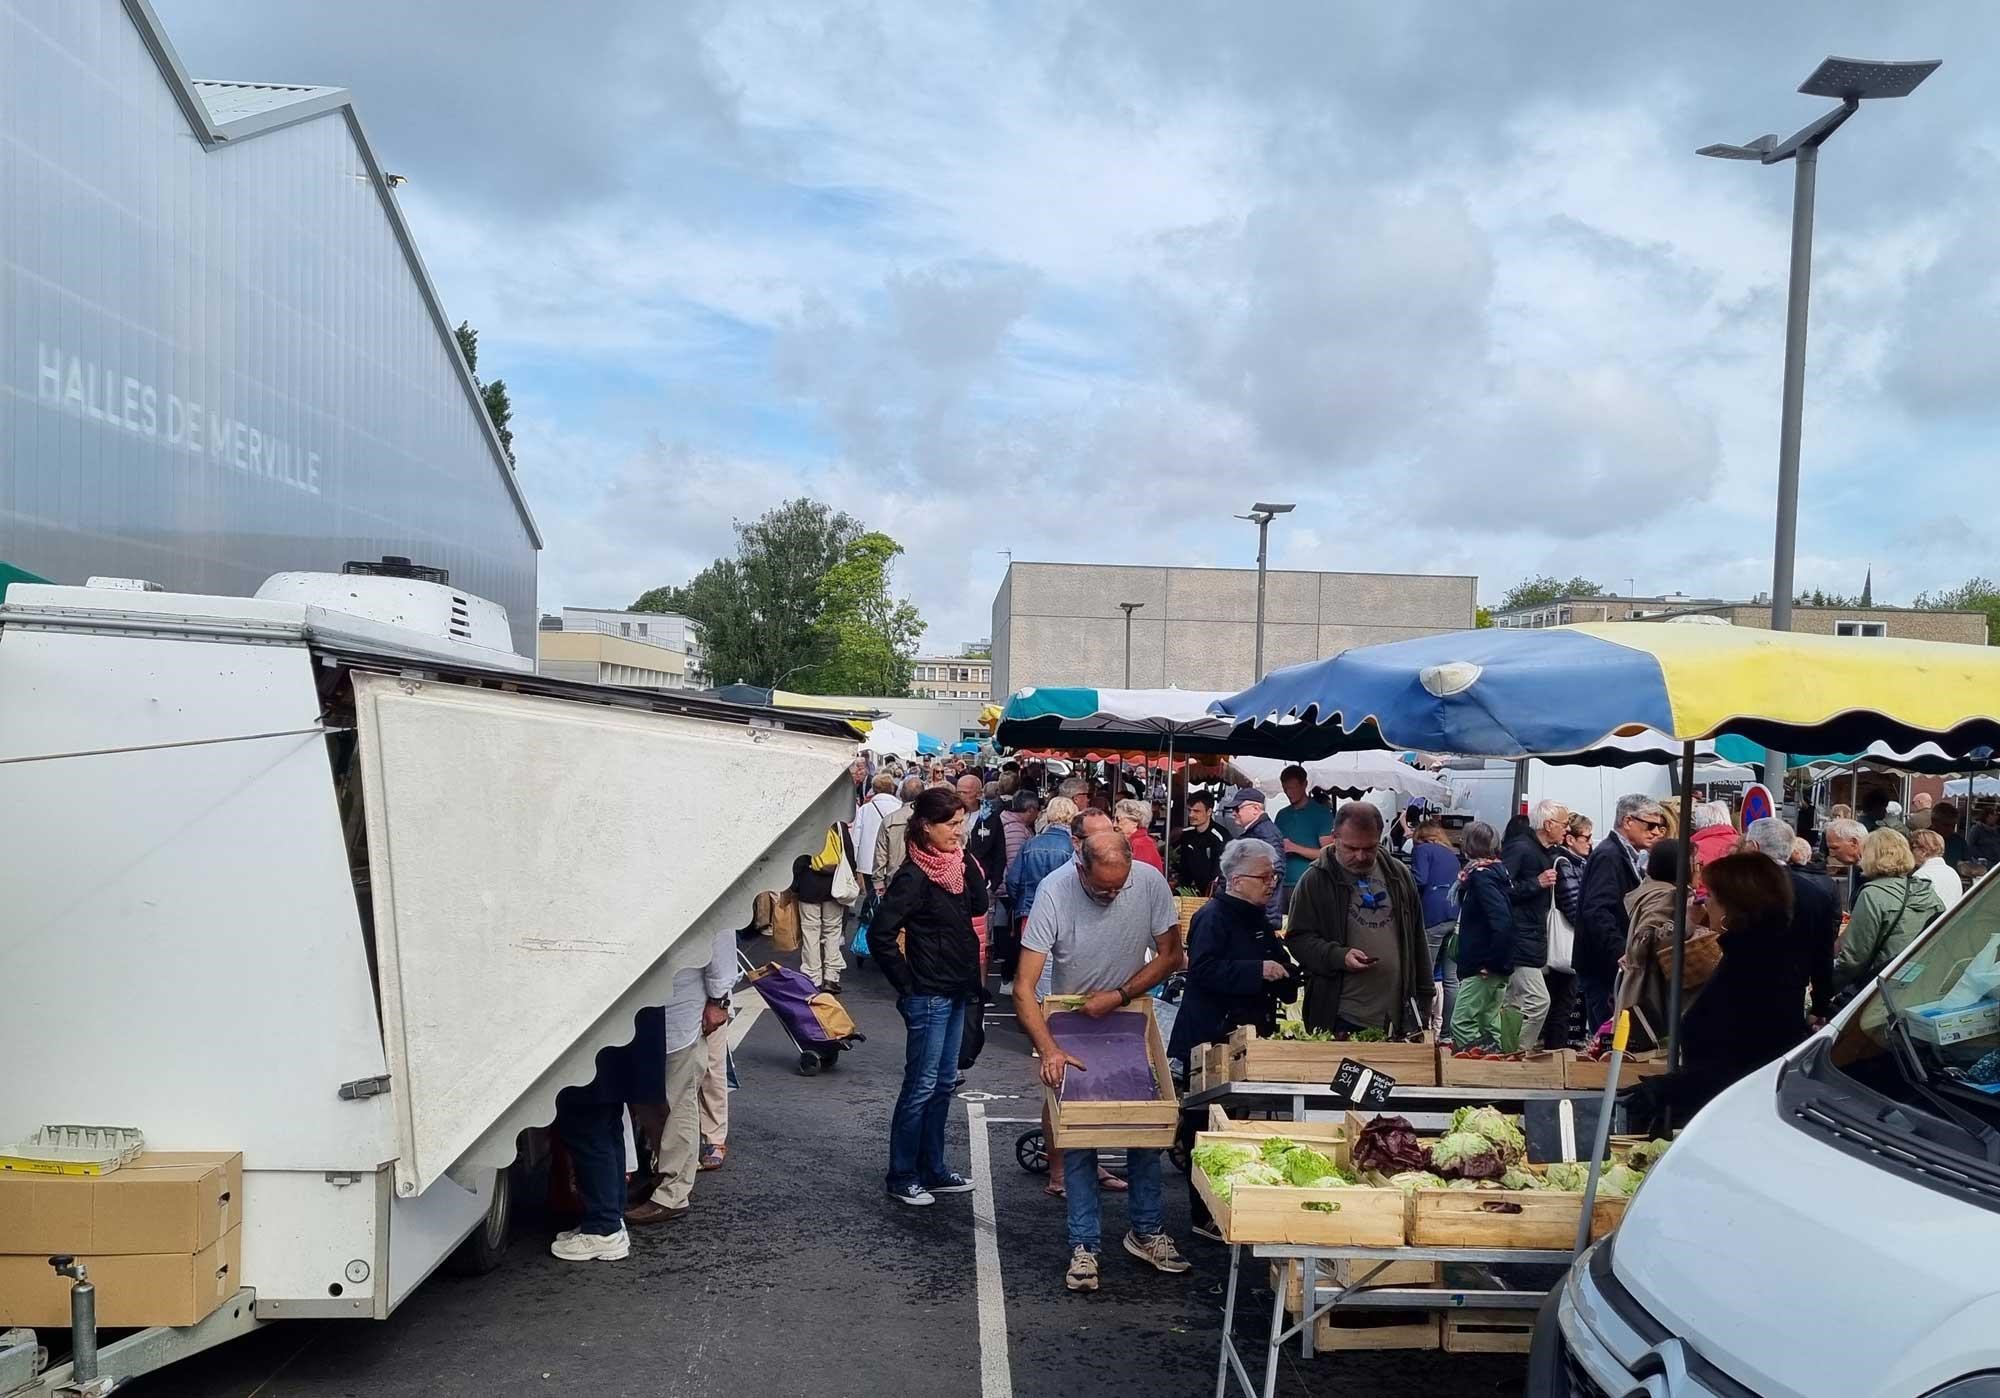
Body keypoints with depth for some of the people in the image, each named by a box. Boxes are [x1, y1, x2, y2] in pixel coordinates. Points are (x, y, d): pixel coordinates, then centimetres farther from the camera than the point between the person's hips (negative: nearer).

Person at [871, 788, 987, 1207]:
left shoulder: (953, 864, 5)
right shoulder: (914, 876, -19)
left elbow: (978, 905, 5)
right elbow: (880, 935, -22)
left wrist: (965, 858, -4)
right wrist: (907, 985, -15)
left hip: (955, 992, 8)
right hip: (928, 997, -8)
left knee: (944, 1083, 16)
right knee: (921, 1086, 2)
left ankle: (932, 1171, 28)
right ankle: (902, 1178, 15)